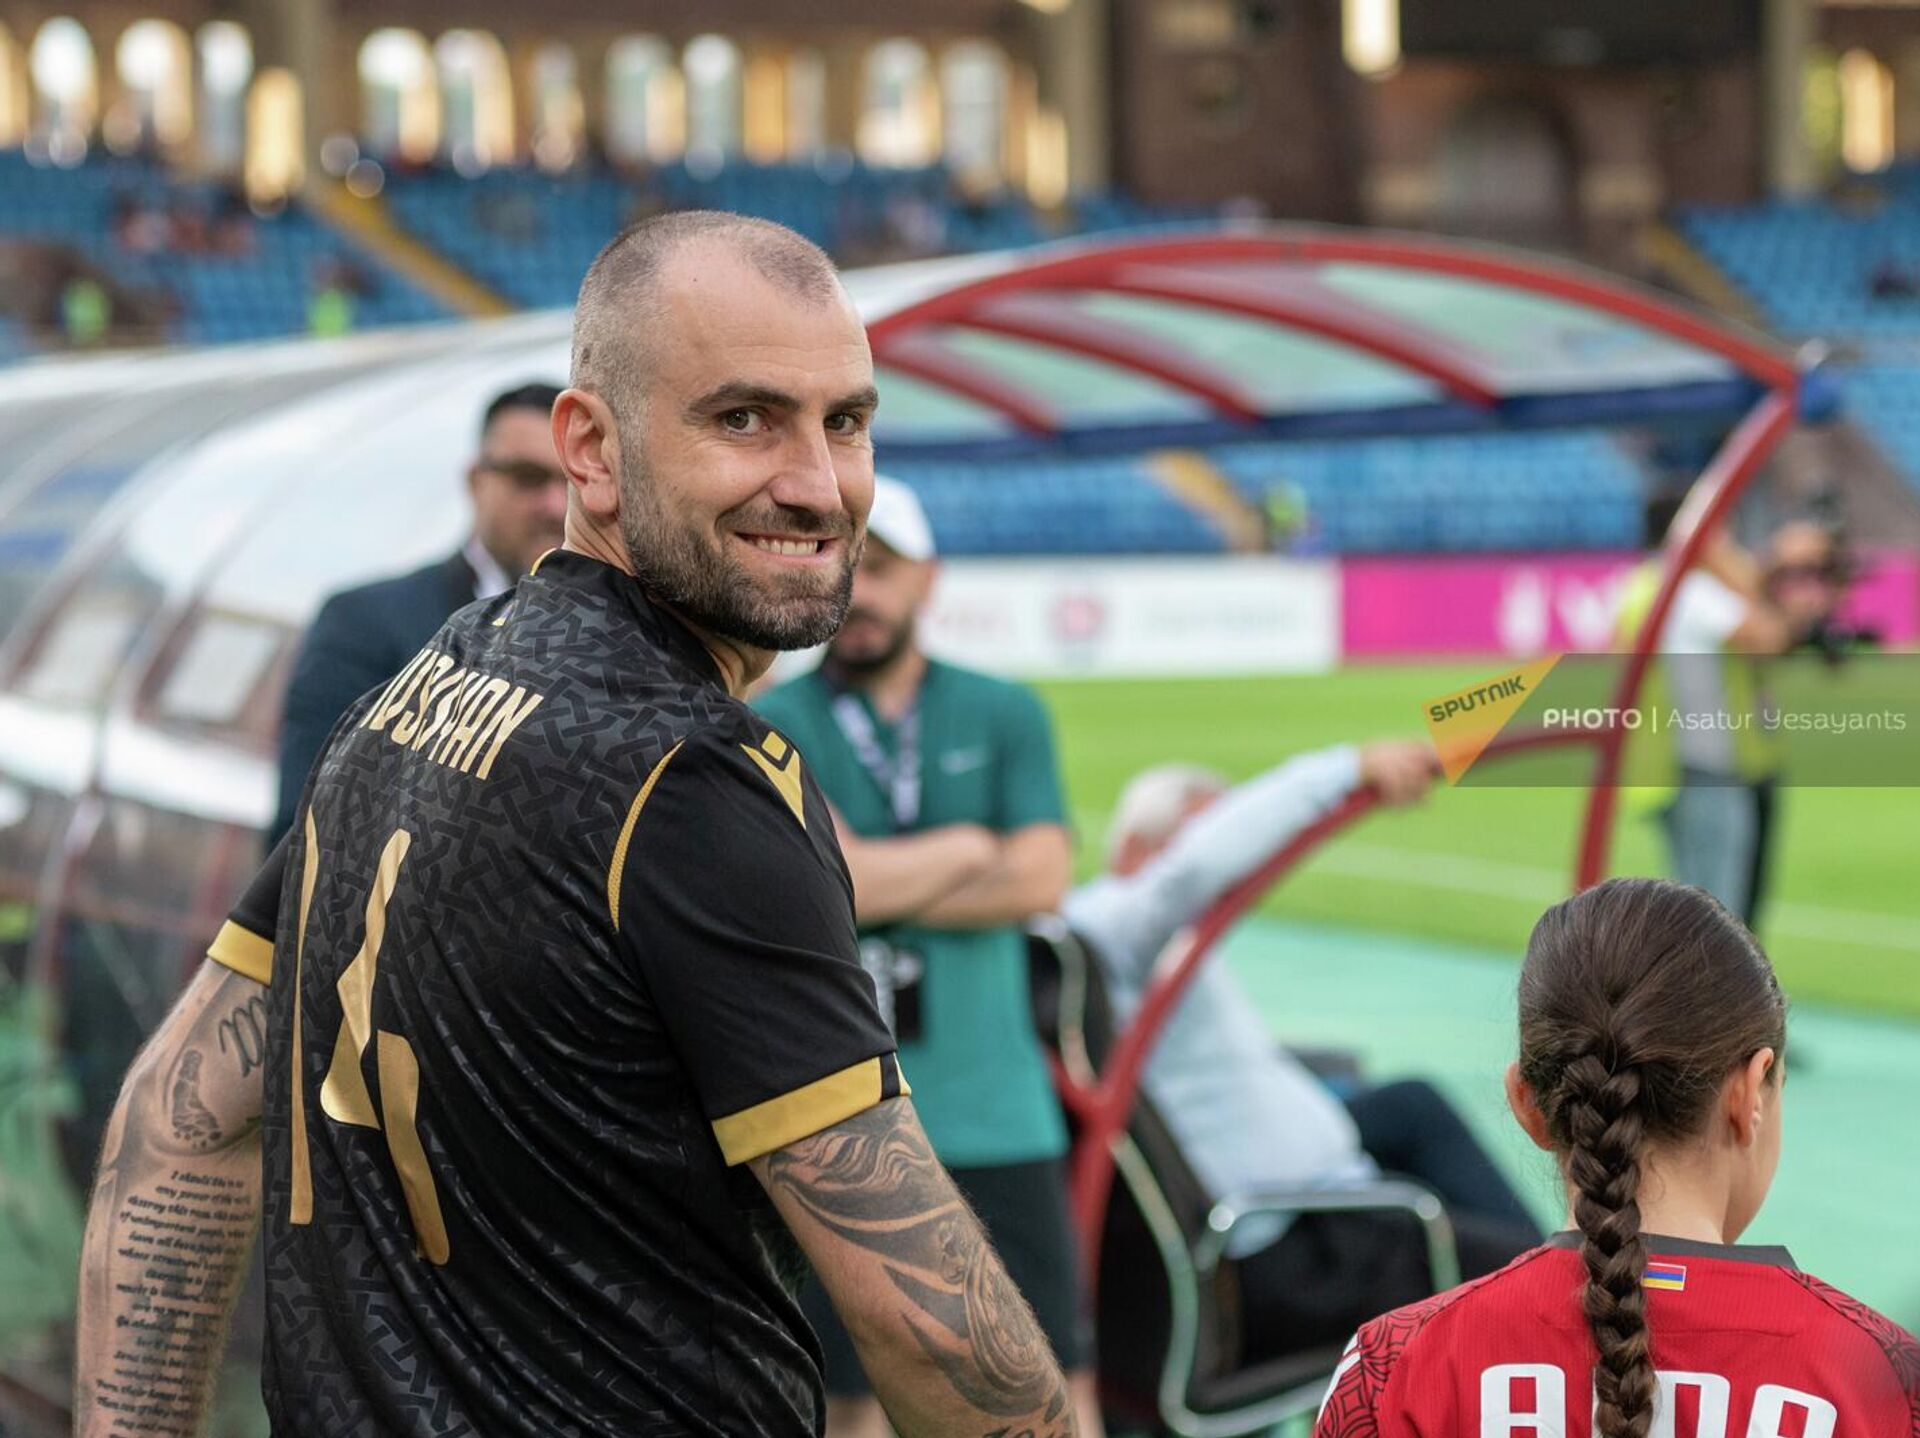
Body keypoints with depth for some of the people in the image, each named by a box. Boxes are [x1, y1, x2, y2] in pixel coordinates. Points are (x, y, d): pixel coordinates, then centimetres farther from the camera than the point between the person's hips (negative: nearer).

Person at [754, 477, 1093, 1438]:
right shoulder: (772, 729, 3)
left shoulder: (1005, 715, 10)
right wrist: (967, 850, -6)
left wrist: (881, 882, -6)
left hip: (994, 1109, 2)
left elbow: (1040, 881, -3)